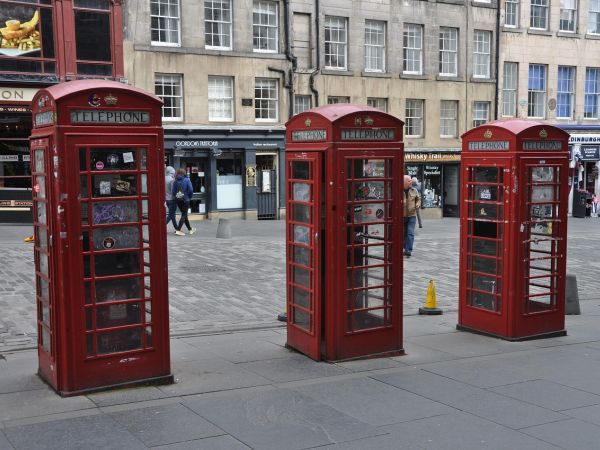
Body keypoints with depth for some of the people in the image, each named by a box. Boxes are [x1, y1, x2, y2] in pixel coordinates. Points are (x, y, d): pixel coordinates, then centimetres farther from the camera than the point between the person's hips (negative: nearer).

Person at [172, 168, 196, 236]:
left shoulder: (175, 181, 0)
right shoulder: (187, 180, -9)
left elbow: (173, 192, -3)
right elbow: (191, 190, -14)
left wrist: (176, 197, 12)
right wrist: (189, 197, 1)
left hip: (178, 200, 5)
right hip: (185, 200, -5)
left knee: (184, 214, 16)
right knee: (184, 215, 1)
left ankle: (190, 229, 28)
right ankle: (178, 230, -10)